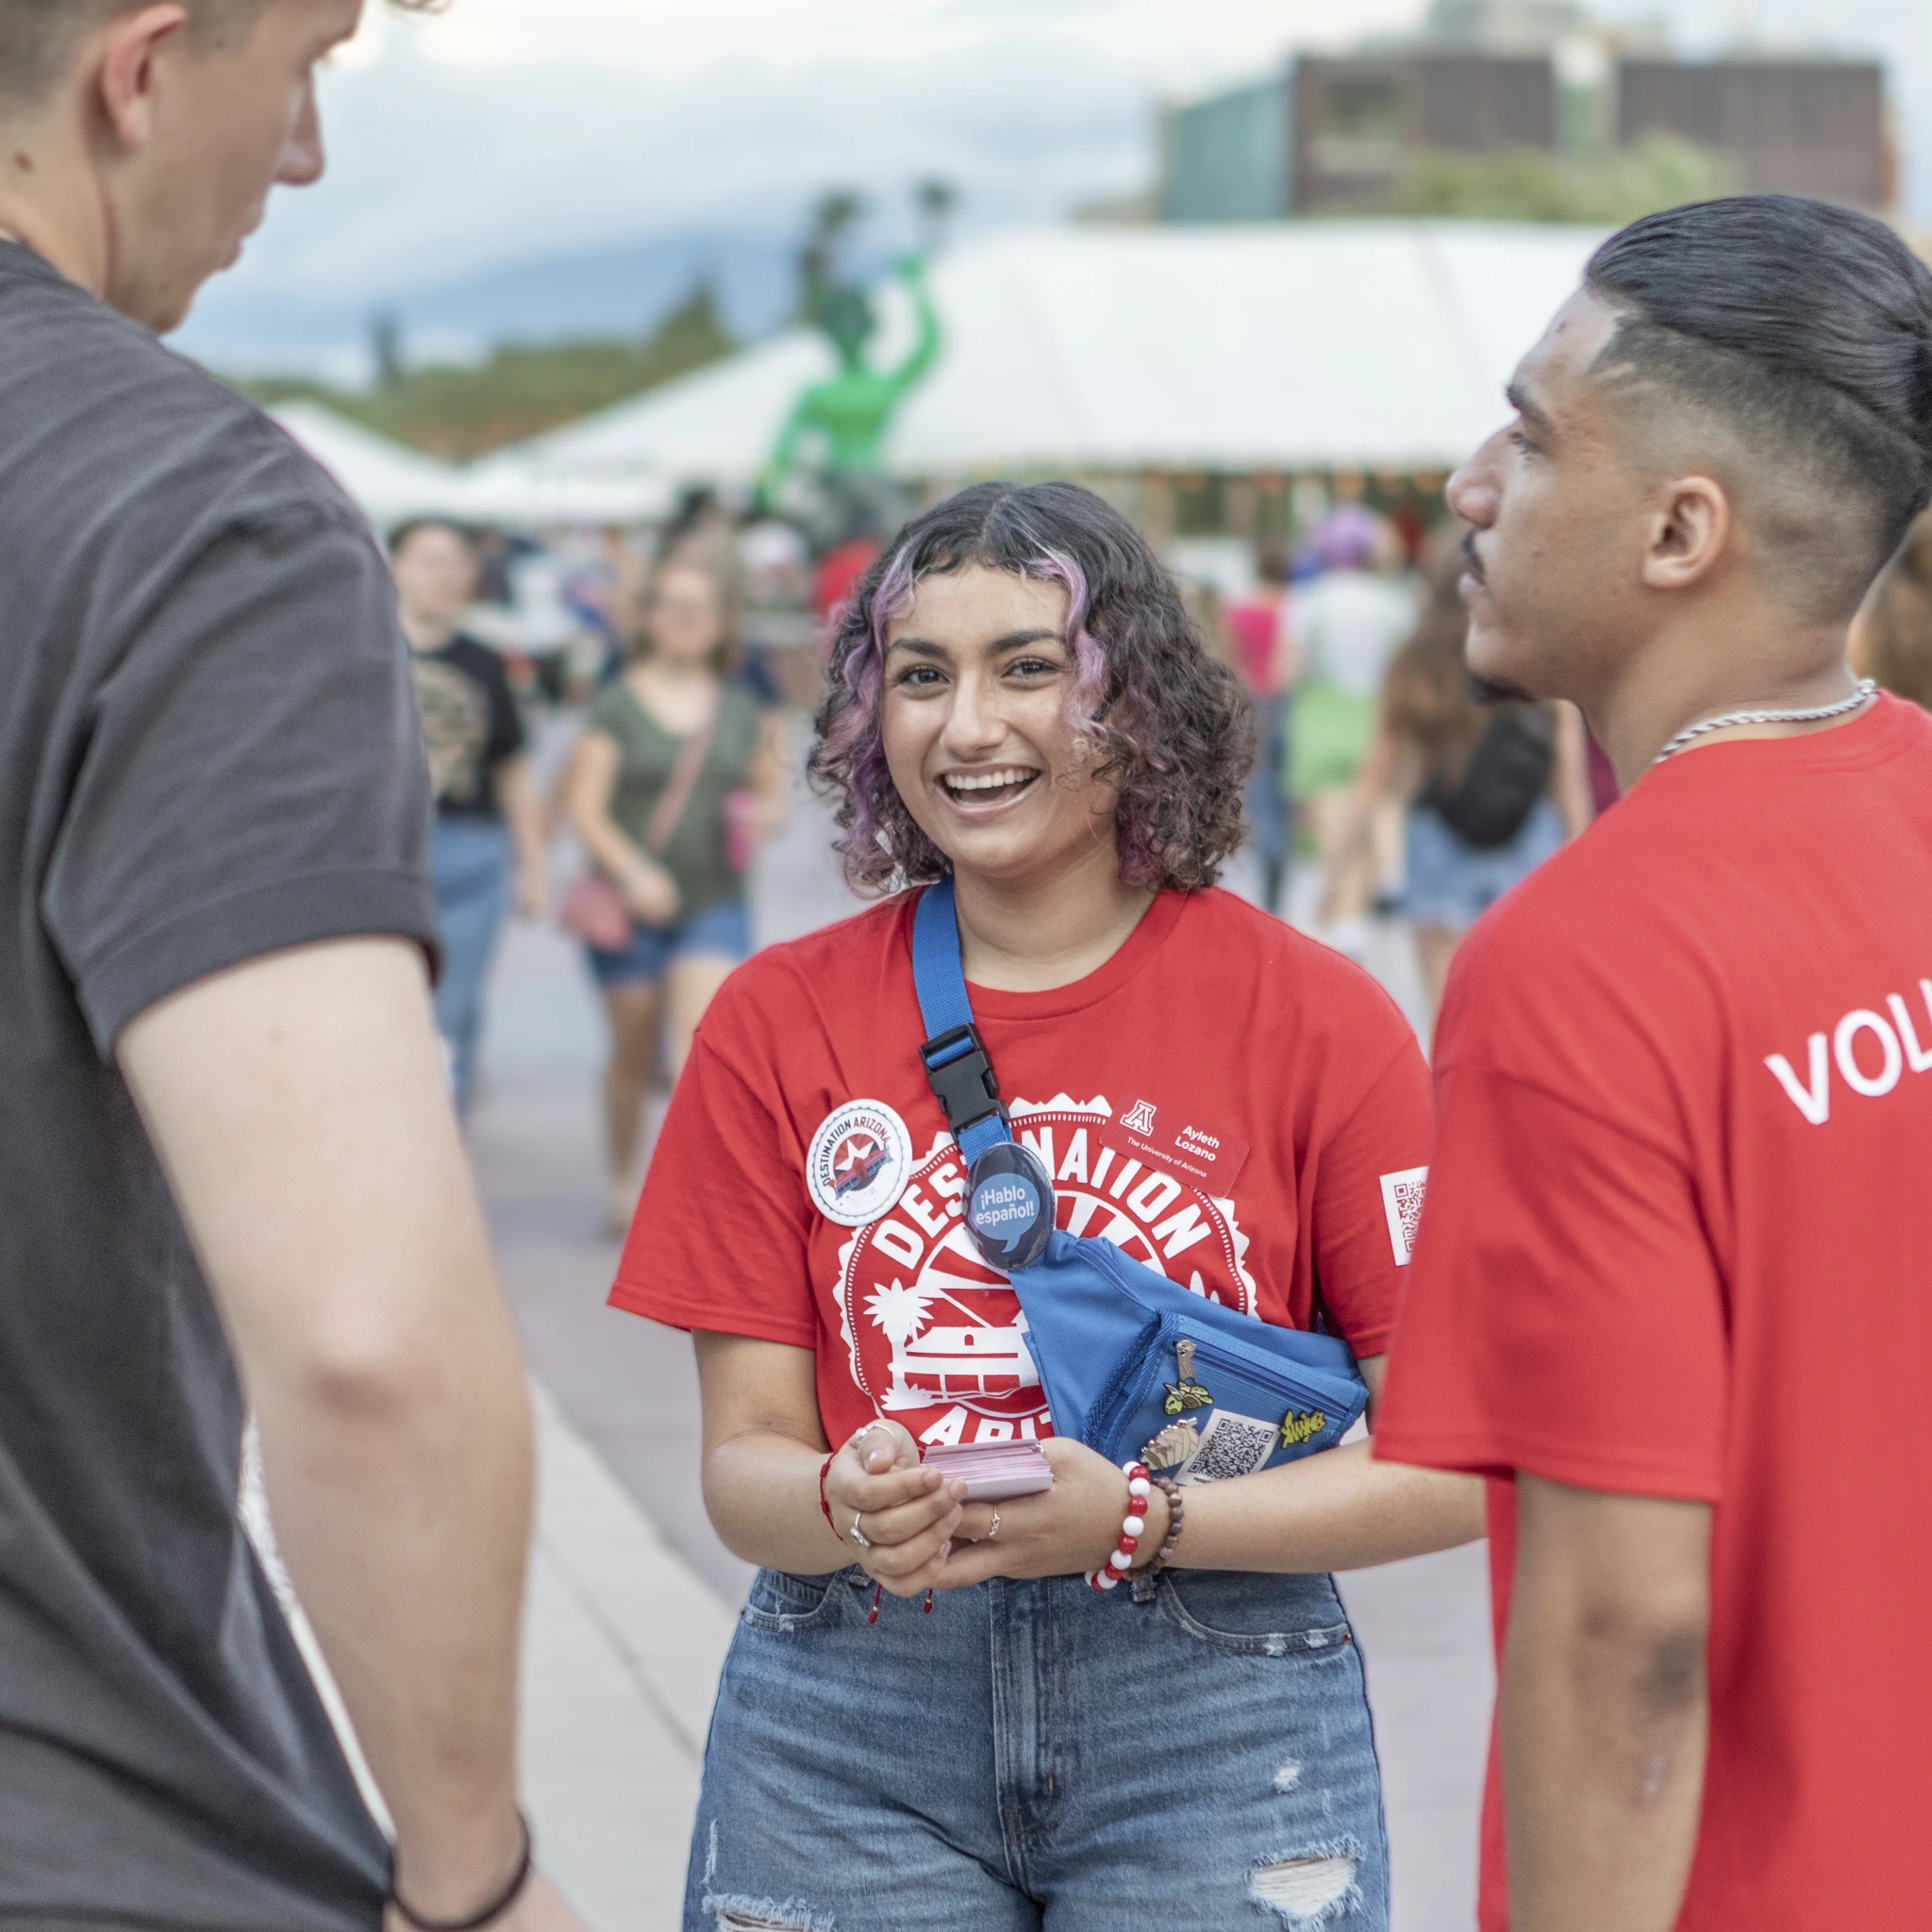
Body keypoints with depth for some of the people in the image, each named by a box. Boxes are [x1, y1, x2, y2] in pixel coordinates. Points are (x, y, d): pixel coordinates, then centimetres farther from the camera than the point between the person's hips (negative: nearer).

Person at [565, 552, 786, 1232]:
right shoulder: (618, 706, -1)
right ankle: (623, 1184, 30)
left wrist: (761, 813, -7)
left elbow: (771, 795, 17)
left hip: (715, 903, 1)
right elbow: (585, 805, -5)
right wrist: (632, 871, -18)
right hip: (632, 905, -1)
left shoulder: (743, 711, 9)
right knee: (633, 1054, 10)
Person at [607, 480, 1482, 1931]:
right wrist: (848, 1509, -19)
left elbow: (1451, 1464, -6)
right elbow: (745, 1454, 3)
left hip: (1213, 1722, -1)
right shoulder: (780, 1021, 2)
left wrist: (1141, 1523, -18)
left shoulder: (1318, 1019, -4)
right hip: (843, 1717, 2)